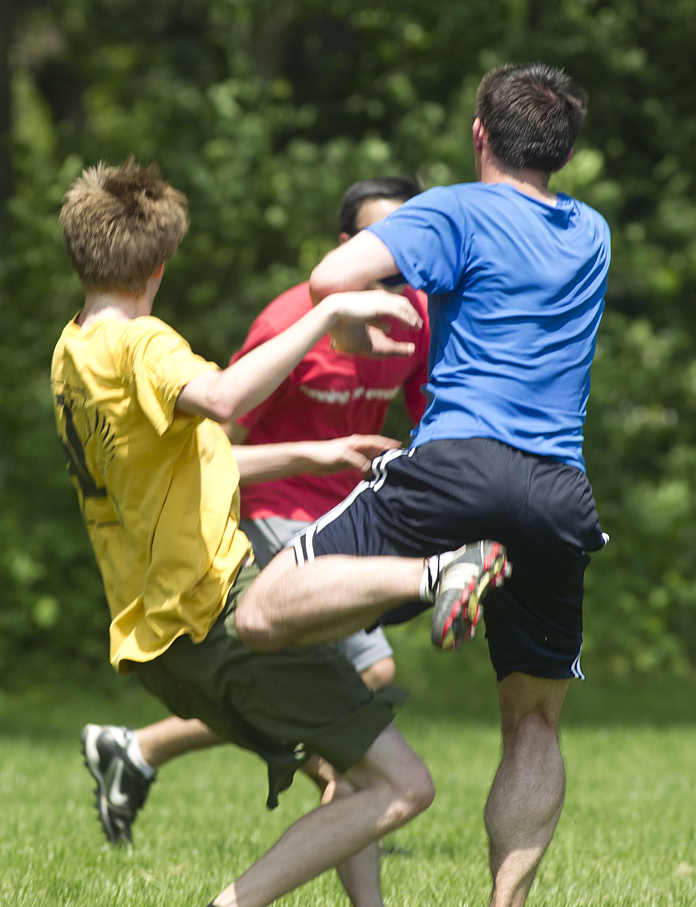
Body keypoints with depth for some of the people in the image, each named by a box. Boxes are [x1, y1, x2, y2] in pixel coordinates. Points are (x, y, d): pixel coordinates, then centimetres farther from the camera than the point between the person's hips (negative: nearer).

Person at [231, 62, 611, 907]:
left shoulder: (457, 213, 4)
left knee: (262, 617, -11)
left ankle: (437, 574, -29)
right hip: (563, 494, 6)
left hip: (459, 465, -6)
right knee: (534, 723, 15)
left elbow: (333, 278, -9)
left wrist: (355, 339, 11)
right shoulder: (591, 234, 22)